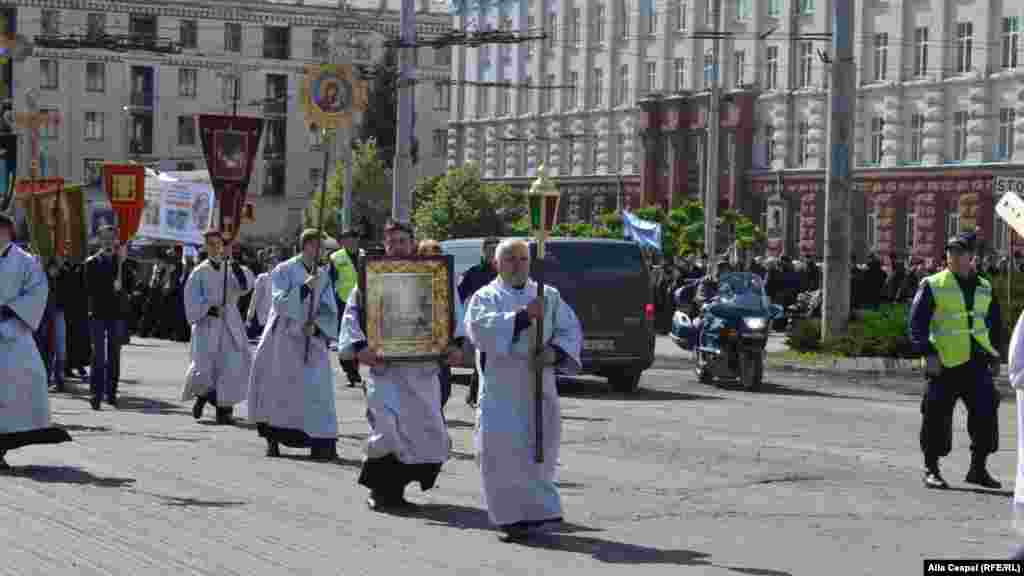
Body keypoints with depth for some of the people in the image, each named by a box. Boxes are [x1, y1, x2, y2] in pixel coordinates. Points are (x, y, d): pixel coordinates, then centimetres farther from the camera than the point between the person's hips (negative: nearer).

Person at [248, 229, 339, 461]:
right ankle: (273, 439, 20)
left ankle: (323, 444, -12)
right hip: (284, 339, -3)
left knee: (317, 389, -9)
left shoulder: (323, 276, 9)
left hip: (312, 341, 3)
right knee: (278, 390, 4)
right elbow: (280, 302, -16)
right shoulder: (284, 271, -4)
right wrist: (305, 287, -25)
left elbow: (329, 311, 7)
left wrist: (316, 324, -12)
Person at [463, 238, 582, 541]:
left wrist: (555, 351, -11)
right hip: (500, 388, -2)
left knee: (540, 449, 2)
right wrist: (522, 317, -23)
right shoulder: (485, 297, 5)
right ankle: (512, 515, -3)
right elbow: (480, 327, -14)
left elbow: (571, 330, 10)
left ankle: (536, 509, 17)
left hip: (538, 386, 3)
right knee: (501, 448, -11)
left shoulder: (549, 296, 14)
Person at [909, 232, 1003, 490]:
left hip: (977, 364, 4)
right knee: (937, 417, -1)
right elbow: (917, 324, -5)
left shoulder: (984, 288, 15)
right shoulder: (932, 286, 0)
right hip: (945, 363, -4)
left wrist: (995, 357, 14)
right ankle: (931, 469, 12)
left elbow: (996, 325, 23)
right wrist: (928, 353, -15)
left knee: (986, 414, 1)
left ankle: (978, 469, 14)